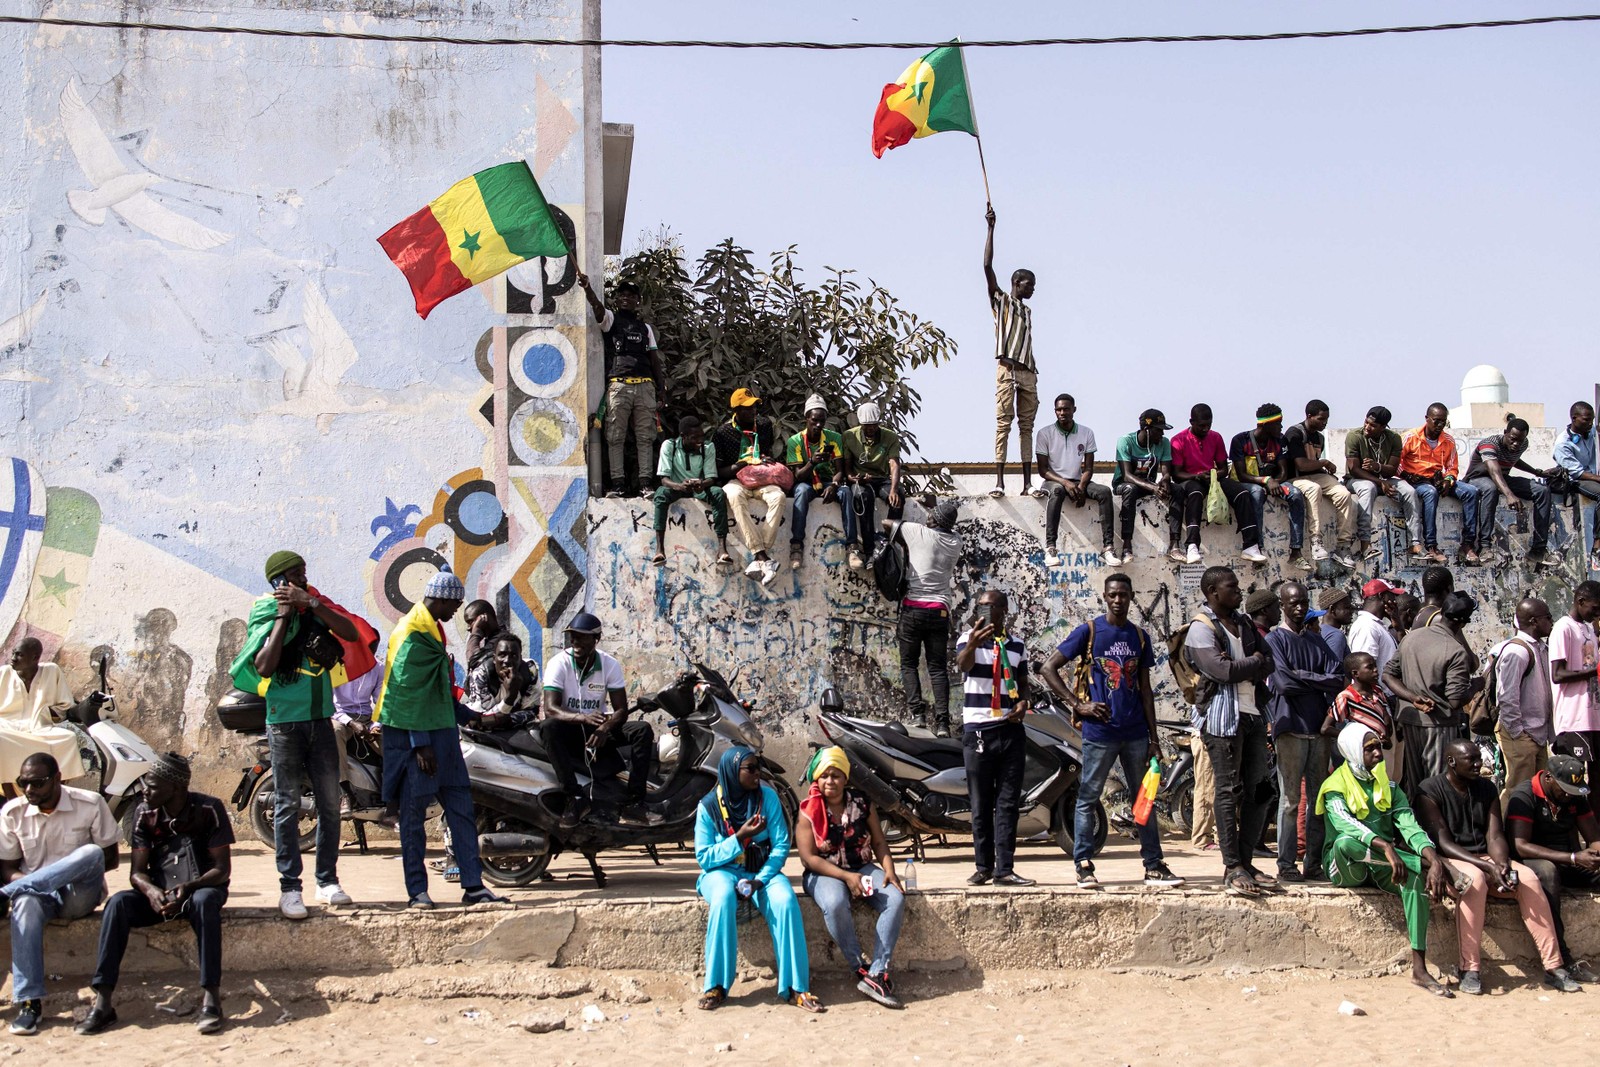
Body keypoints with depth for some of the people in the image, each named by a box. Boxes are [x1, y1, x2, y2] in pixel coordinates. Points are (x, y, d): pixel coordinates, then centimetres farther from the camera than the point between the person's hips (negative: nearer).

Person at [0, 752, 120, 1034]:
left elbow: (111, 858, -1)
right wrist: (28, 884, -19)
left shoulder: (90, 804, -5)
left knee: (92, 853, -33)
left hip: (79, 895, -1)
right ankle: (29, 1001, -39)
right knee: (26, 903, -38)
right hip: (36, 891, 1)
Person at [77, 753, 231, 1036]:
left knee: (205, 901, -38)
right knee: (118, 903, -26)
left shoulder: (208, 809, -10)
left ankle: (211, 998, -40)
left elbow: (223, 868, -12)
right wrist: (151, 891, -27)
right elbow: (137, 871, -3)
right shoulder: (145, 813, 0)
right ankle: (102, 1003, -30)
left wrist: (189, 888, -31)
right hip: (159, 893, 3)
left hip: (199, 889, -3)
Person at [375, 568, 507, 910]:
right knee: (414, 812, -1)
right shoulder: (413, 633, -14)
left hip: (441, 732, 10)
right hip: (414, 735, -10)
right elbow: (408, 691, -19)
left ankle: (473, 885, 7)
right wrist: (420, 744, -20)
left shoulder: (430, 629, 17)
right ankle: (417, 891, 4)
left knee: (461, 808, 6)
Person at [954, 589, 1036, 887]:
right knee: (981, 804, 3)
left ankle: (1005, 869, 2)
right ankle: (984, 866, 10)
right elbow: (963, 664, -24)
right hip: (977, 730, -3)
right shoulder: (969, 639, -2)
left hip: (1011, 730, 3)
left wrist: (1023, 702, -4)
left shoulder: (1017, 645, 11)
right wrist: (973, 641, -47)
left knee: (1008, 803, 1)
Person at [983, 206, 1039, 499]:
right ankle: (999, 481, -14)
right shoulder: (1000, 300, 7)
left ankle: (1027, 483, 1)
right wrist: (991, 228, -7)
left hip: (1028, 372, 6)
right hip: (1007, 369, -6)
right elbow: (987, 267, -5)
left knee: (1027, 426, 2)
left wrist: (1034, 372, 13)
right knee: (1003, 424, -10)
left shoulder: (1027, 310, 24)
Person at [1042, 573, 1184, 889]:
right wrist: (1078, 704, -9)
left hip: (1135, 732, 5)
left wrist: (1153, 736, 10)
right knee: (1088, 800, 0)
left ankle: (1154, 866, 16)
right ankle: (1084, 867, 6)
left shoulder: (1140, 636, 11)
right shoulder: (1088, 632, -2)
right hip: (1099, 731, -4)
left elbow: (1145, 688, 14)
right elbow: (1048, 668, -4)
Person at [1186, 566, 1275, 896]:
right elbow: (1222, 670, -20)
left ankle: (1245, 861, 14)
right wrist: (1254, 662, -4)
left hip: (1252, 714, 8)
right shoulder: (1201, 629, -7)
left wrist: (1241, 666, -10)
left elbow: (1268, 663, 9)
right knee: (1229, 791, -6)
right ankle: (1232, 868, -3)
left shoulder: (1244, 622, 18)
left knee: (1258, 791, 7)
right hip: (1222, 717, -8)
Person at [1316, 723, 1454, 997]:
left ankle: (1419, 968, -35)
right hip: (1347, 869, -3)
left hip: (1380, 867, 4)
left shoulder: (1388, 786, 13)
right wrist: (1386, 848, -39)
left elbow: (1409, 826, -3)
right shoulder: (1335, 787, -2)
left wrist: (1435, 861, -22)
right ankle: (1424, 860, -26)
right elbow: (1345, 824, -23)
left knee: (1415, 870, -31)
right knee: (1346, 842, -38)